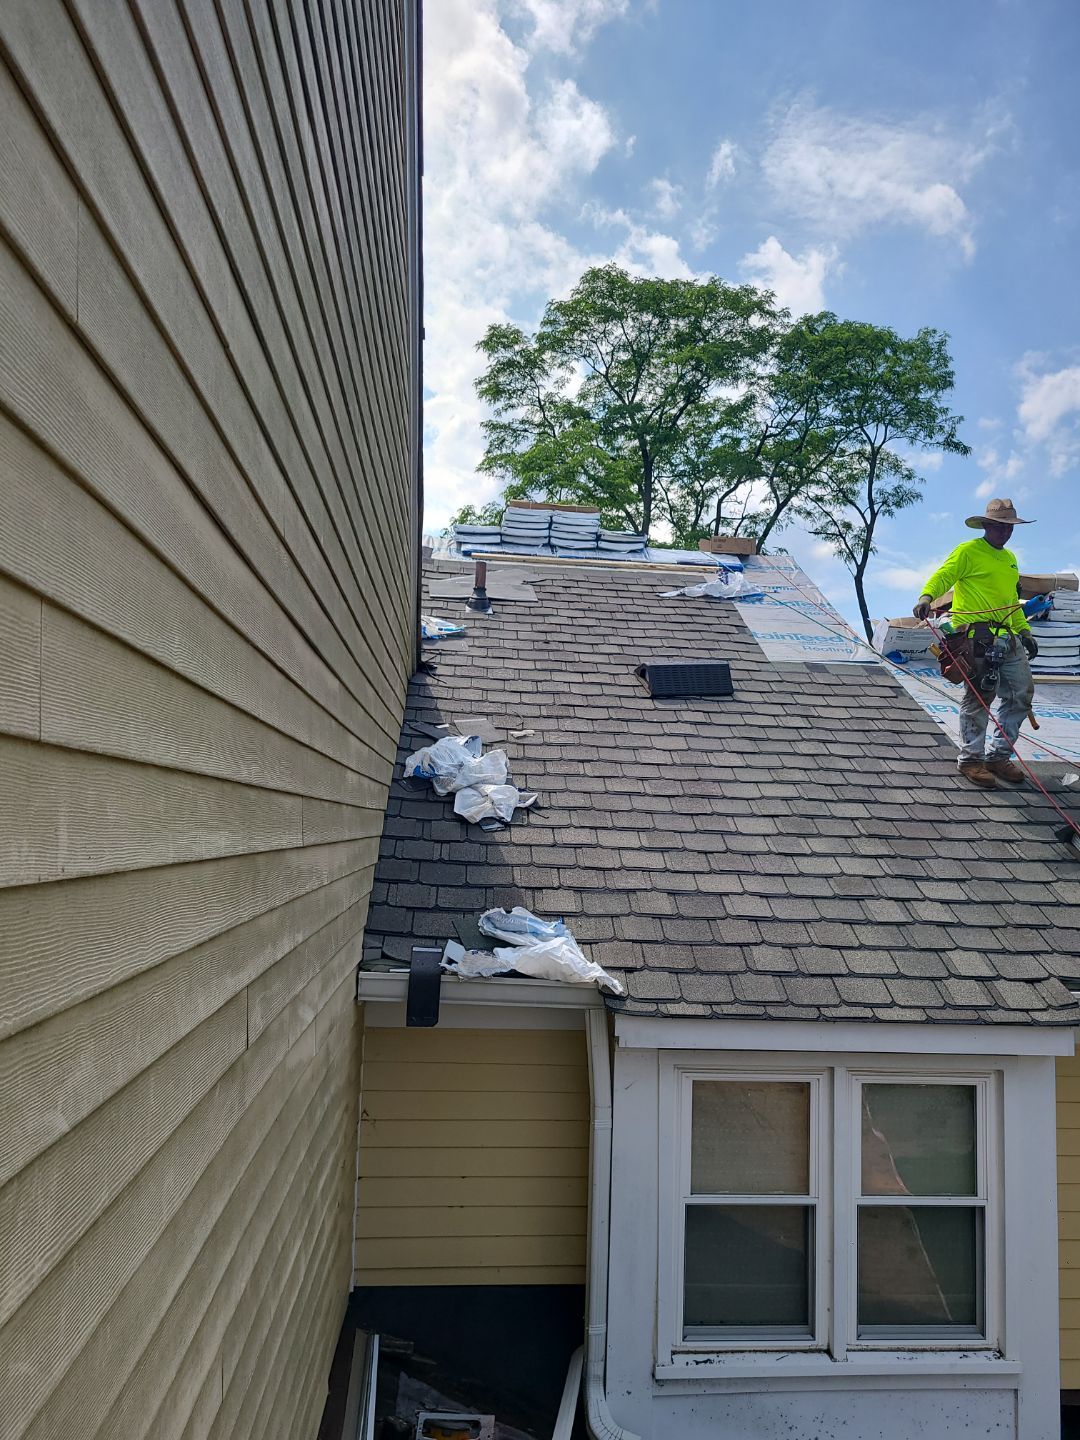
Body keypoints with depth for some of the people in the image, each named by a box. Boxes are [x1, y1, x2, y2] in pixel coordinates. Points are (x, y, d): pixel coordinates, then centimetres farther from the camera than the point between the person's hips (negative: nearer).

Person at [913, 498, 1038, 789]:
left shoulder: (1010, 558, 22)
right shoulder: (968, 551, -2)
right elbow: (942, 576, -15)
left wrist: (1025, 631, 23)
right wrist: (926, 597, -34)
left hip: (1008, 638, 8)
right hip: (977, 636, -8)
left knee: (1022, 694, 8)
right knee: (979, 697, -5)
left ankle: (998, 755, 18)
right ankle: (971, 759, 5)